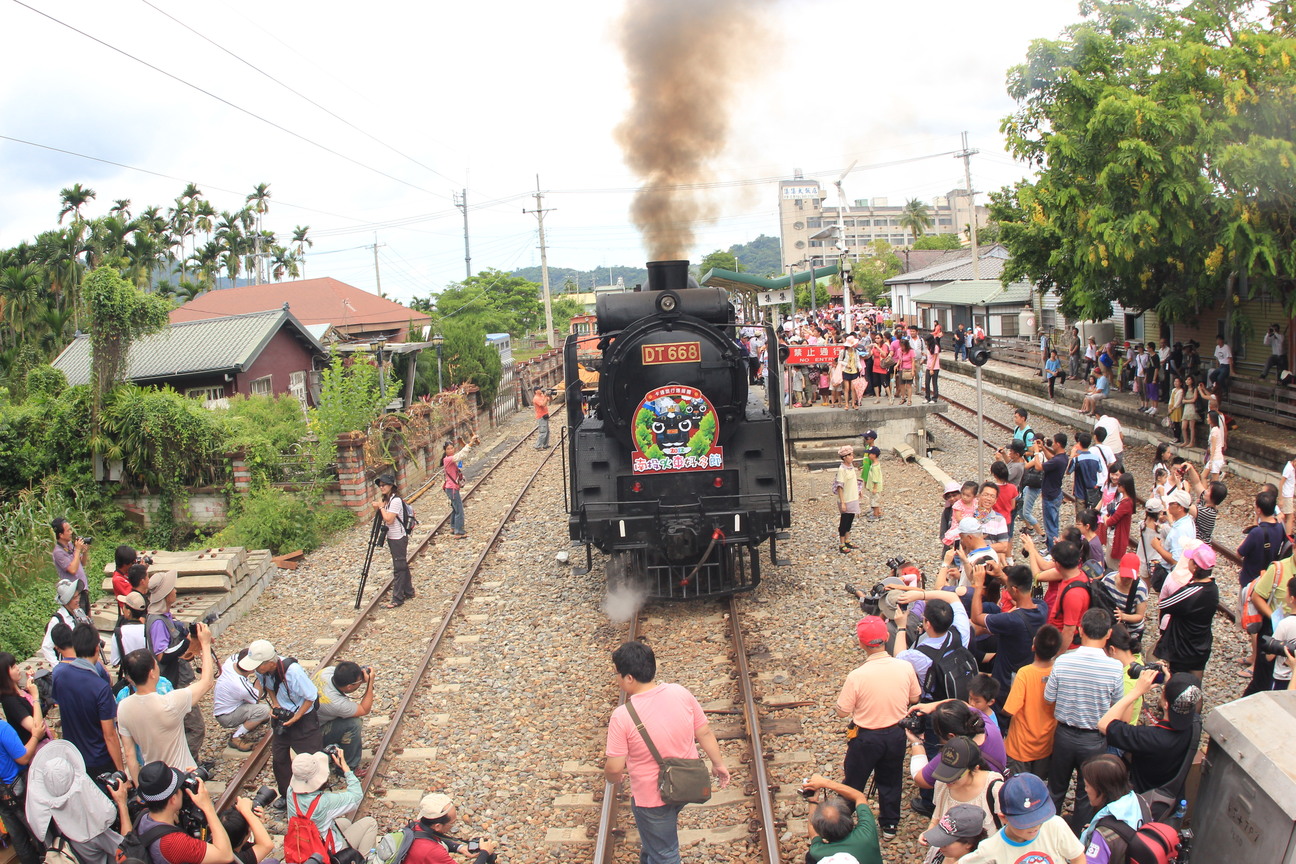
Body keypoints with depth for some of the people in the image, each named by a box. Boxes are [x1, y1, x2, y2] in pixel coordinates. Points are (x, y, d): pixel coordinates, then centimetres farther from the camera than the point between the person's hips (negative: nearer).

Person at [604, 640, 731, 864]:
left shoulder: (622, 716, -26)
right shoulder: (680, 693, -13)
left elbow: (615, 768, -20)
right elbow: (704, 732, -3)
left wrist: (611, 778, 3)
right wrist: (718, 764, 13)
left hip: (652, 797, -6)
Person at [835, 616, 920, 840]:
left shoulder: (857, 676, -29)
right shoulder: (905, 668, -18)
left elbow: (842, 711, -17)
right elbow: (914, 698, 0)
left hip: (866, 737, -3)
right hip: (896, 734, 3)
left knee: (854, 784, 18)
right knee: (891, 781, 25)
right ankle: (889, 824, 41)